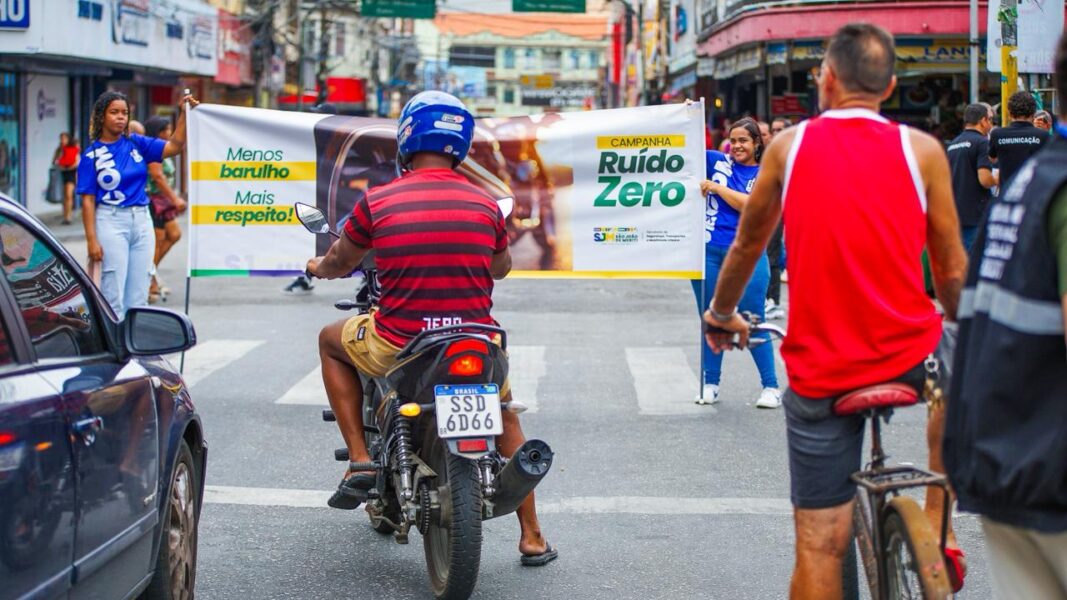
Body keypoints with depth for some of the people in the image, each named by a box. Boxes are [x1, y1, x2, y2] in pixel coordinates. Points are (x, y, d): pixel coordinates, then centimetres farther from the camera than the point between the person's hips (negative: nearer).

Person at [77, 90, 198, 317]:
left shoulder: (137, 144, 8)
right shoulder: (92, 155, -3)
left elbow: (174, 146, 1)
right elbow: (88, 200, -6)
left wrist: (185, 113, -11)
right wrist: (91, 240, -13)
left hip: (141, 220, 5)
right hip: (111, 221, -5)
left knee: (139, 295, 8)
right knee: (113, 294, -5)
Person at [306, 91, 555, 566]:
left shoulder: (378, 201, -5)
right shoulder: (486, 204, 2)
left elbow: (338, 264, 10)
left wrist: (317, 267, 35)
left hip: (397, 345, -2)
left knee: (331, 341, 28)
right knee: (507, 422, 31)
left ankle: (360, 460, 16)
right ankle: (532, 538, 30)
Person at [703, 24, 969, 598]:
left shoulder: (790, 144, 1)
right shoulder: (921, 149, -2)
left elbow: (747, 244, 14)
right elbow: (952, 271, 4)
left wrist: (721, 312, 32)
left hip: (819, 374, 0)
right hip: (911, 359, 0)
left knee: (819, 542, 5)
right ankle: (936, 526, 27)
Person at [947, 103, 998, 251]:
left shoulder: (953, 144, 14)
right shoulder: (981, 142, -10)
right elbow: (984, 179, -20)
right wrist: (997, 180, 1)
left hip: (955, 214, 8)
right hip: (976, 216, -8)